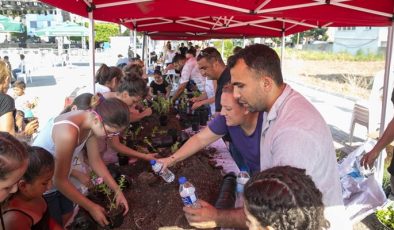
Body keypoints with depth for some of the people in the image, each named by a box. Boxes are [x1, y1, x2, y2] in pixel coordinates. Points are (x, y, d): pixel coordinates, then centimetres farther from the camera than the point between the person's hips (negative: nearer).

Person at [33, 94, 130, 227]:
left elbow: (95, 160, -2)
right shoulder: (68, 132, -37)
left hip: (56, 179, 7)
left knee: (68, 217, 19)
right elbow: (60, 180, -28)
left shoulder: (89, 121, -12)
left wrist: (117, 190, -4)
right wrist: (91, 207, -19)